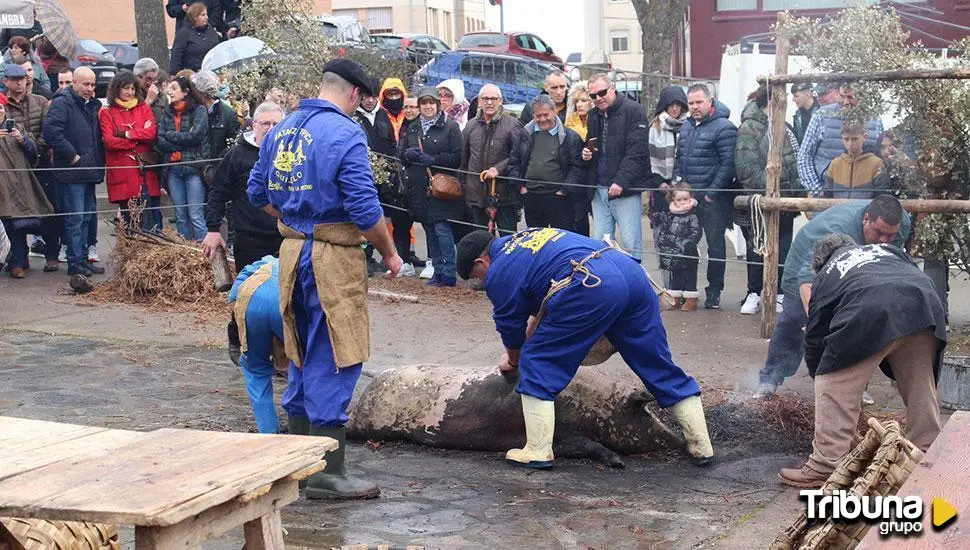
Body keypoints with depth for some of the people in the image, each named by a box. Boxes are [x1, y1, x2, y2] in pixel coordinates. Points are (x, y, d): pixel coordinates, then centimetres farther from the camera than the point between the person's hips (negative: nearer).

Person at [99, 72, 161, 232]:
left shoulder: (144, 108, 15)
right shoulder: (107, 113, 7)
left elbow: (152, 132, -1)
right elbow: (109, 141, -7)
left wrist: (127, 134, -8)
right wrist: (138, 140, -5)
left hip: (145, 170, 2)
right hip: (123, 173, -2)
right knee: (128, 218, 1)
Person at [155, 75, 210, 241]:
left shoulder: (199, 110, 0)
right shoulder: (167, 113, 12)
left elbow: (195, 136, -13)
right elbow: (159, 142, 1)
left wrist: (169, 135, -2)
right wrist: (182, 143, -11)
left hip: (194, 168, -5)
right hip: (174, 170, 5)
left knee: (196, 216, -7)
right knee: (180, 217, 9)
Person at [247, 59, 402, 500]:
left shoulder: (281, 131, 11)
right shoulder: (345, 133, -13)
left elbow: (258, 194, 17)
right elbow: (364, 207, -17)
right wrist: (389, 253, -4)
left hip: (291, 252, 8)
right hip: (332, 257, -8)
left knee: (303, 357, 18)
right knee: (335, 362, -2)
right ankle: (327, 472, 1)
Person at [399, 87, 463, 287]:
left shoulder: (450, 127, -3)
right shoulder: (413, 128, 15)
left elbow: (457, 157, -8)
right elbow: (400, 152, 17)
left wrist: (433, 159, -17)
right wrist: (408, 153, -6)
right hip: (419, 188, 6)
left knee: (442, 229, -10)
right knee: (430, 231, 9)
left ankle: (449, 274, -5)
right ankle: (438, 271, 16)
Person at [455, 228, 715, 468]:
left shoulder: (499, 273, 9)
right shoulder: (524, 236, 34)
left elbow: (511, 328, 20)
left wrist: (513, 361, 40)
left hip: (591, 288, -8)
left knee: (536, 362, 6)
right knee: (657, 365, 15)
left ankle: (538, 451, 5)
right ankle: (701, 447, 21)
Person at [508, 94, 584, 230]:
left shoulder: (570, 137, -2)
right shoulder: (525, 135, 9)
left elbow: (578, 167, -5)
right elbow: (513, 163, 12)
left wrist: (564, 190, -10)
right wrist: (520, 186, 2)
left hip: (558, 198, -3)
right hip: (531, 197, 4)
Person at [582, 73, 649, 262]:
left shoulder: (633, 111, -6)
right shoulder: (593, 115, 16)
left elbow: (637, 152, -14)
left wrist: (621, 181, -21)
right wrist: (586, 153, 6)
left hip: (625, 189, -7)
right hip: (599, 189, 7)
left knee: (630, 243, -5)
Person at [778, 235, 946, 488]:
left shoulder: (825, 277, 31)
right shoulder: (886, 249, 39)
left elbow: (814, 337, 33)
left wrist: (818, 373, 49)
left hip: (870, 315, -3)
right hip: (925, 304, 4)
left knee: (835, 389, 7)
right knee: (920, 388, 20)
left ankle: (824, 465, 4)